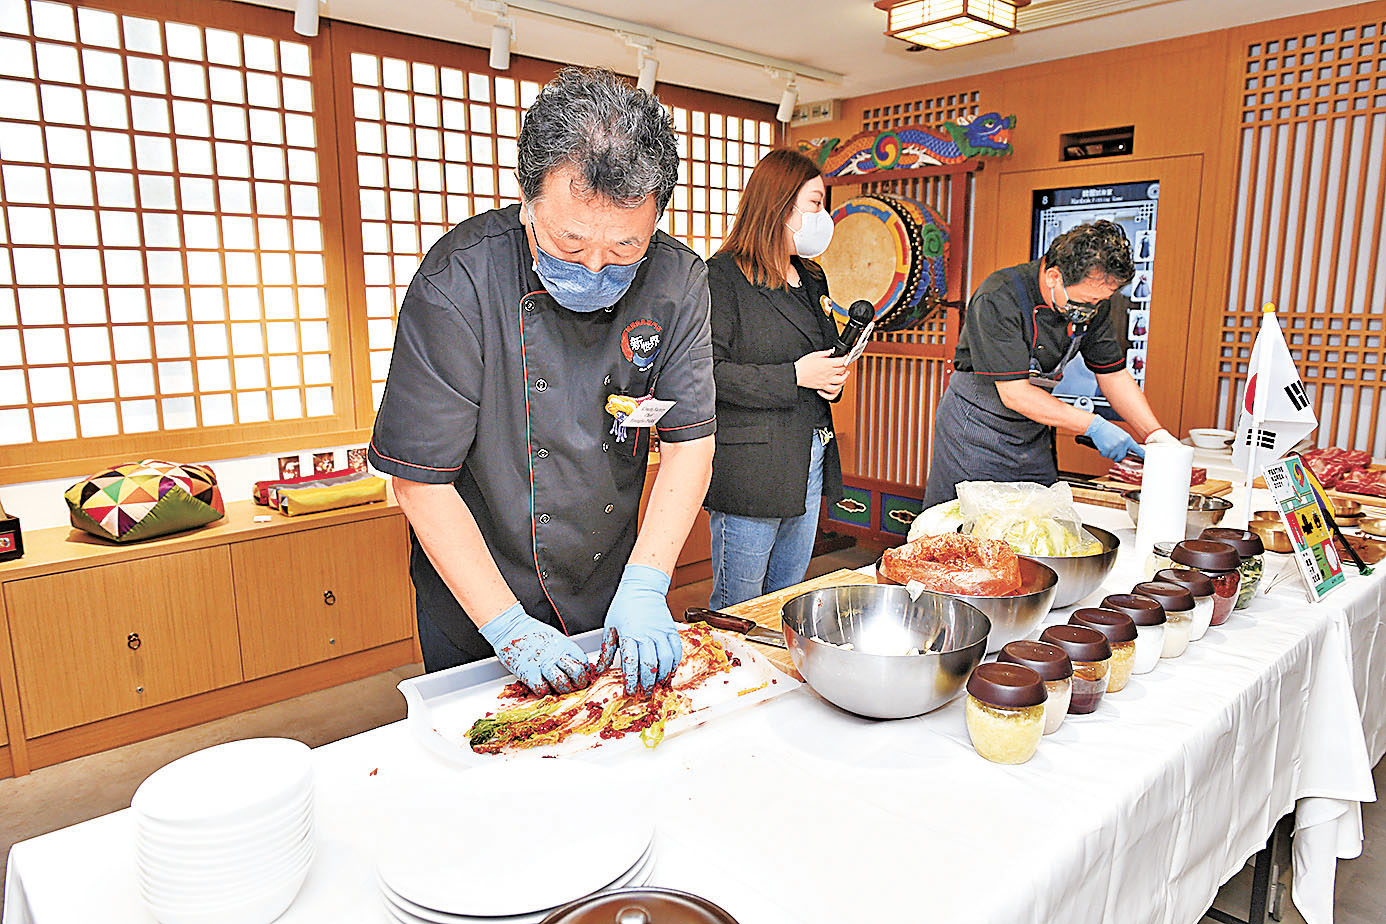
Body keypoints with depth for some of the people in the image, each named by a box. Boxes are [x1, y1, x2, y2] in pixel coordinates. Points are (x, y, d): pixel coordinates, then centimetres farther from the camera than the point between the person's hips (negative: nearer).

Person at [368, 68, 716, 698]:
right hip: (474, 603, -3)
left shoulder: (677, 281, -14)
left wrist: (646, 584, -20)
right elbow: (422, 480, -22)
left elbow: (690, 441, -10)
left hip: (613, 599, 4)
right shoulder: (457, 284, -25)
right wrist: (508, 626, -23)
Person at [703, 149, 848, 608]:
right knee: (736, 607, 4)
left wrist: (833, 378, 4)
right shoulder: (722, 276, -10)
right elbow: (707, 373, -19)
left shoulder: (811, 278, 16)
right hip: (749, 464, -8)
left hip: (809, 463, 8)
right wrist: (794, 376, -18)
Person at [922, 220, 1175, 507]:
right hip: (975, 432, -6)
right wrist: (1093, 425, -26)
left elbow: (1113, 375, 5)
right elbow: (1015, 393, -27)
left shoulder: (1093, 302, -5)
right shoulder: (998, 299, -26)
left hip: (1035, 435, 6)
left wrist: (1157, 435, -6)